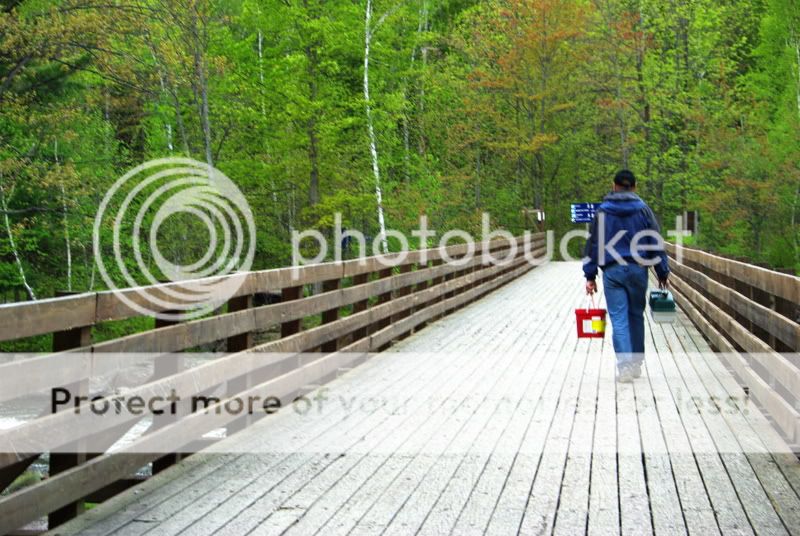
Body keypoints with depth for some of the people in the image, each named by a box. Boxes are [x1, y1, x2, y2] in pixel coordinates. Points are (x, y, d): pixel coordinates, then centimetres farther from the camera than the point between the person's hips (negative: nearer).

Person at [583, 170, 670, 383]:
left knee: (619, 319, -2)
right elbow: (656, 242, 3)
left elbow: (593, 243, 4)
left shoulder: (603, 211, 4)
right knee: (636, 316, 15)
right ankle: (636, 363, 22)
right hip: (638, 269, 1)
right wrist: (663, 272, 8)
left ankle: (624, 366, -12)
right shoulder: (643, 209, 3)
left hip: (612, 271, -1)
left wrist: (590, 275, 8)